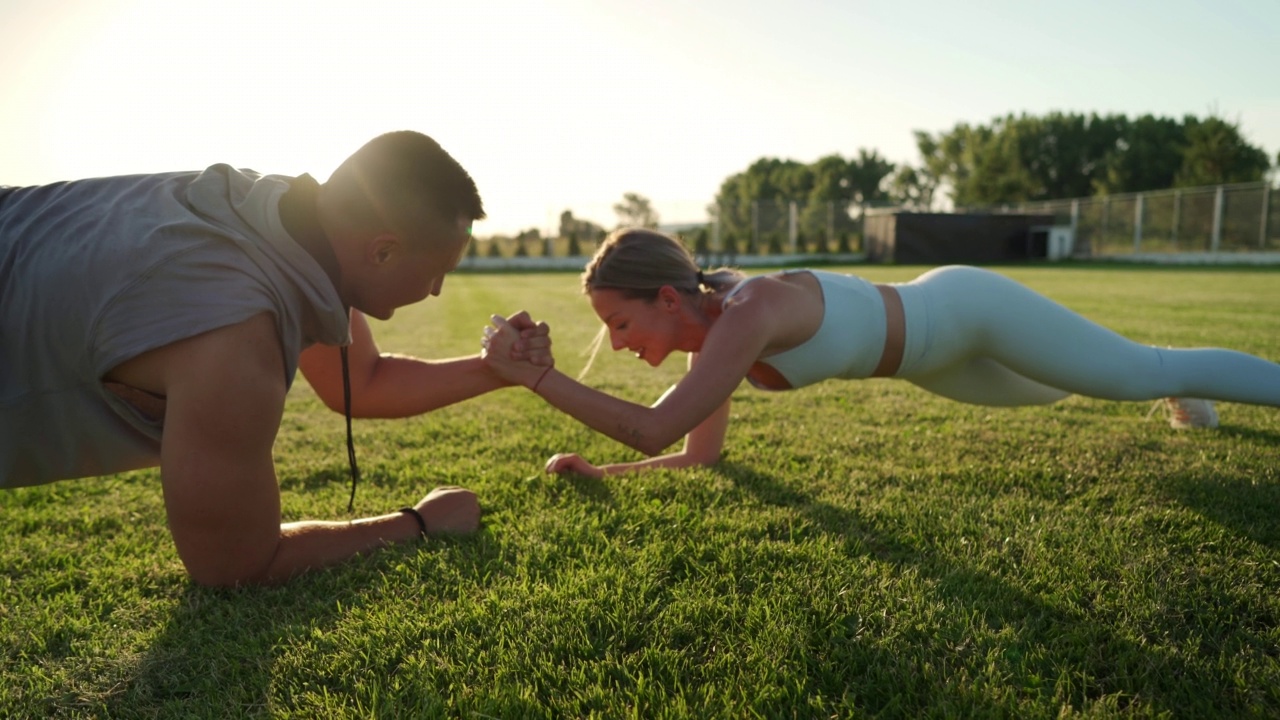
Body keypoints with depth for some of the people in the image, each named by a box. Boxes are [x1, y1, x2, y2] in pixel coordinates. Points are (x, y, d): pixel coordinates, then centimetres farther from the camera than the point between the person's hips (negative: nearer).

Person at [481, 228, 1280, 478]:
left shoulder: (751, 312, -39)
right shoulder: (710, 327, -13)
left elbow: (650, 431, -43)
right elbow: (700, 453, -5)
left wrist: (528, 371, -39)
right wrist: (601, 469, -15)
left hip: (968, 312, -8)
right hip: (933, 351, 8)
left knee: (1152, 373, 8)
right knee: (1048, 392, 33)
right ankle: (1187, 401, 61)